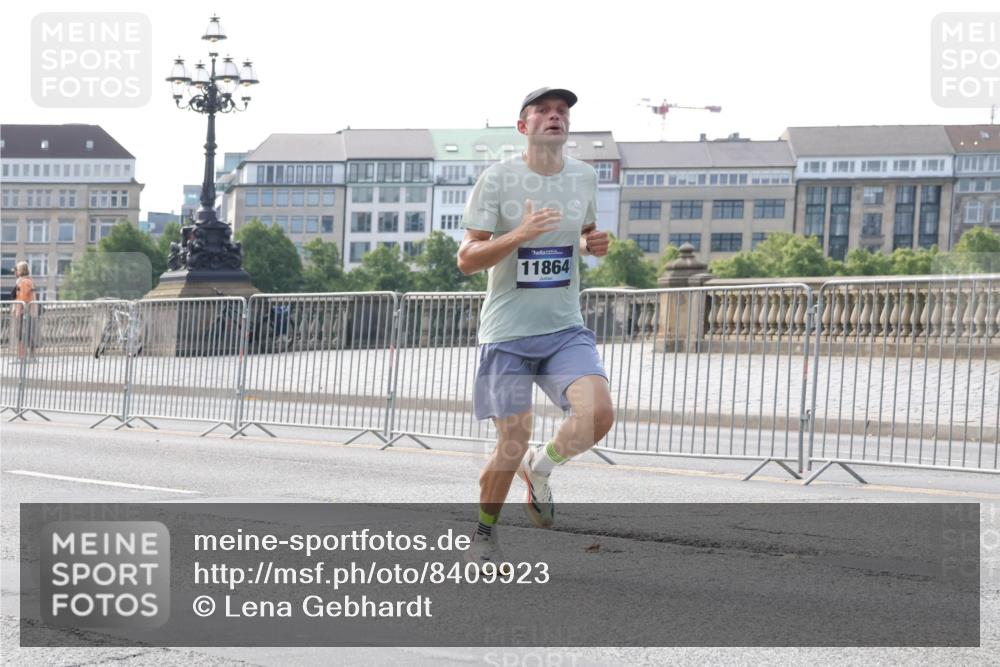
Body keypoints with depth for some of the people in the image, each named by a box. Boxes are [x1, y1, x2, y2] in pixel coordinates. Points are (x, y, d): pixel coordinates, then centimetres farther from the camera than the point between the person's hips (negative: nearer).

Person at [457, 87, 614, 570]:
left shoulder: (584, 177, 7)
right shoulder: (497, 179, -7)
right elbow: (466, 260, -9)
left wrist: (595, 243, 2)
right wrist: (521, 233, -24)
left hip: (566, 329, 4)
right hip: (507, 333, -3)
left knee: (598, 414, -19)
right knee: (512, 443, -2)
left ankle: (539, 468, 13)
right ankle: (483, 535, 24)